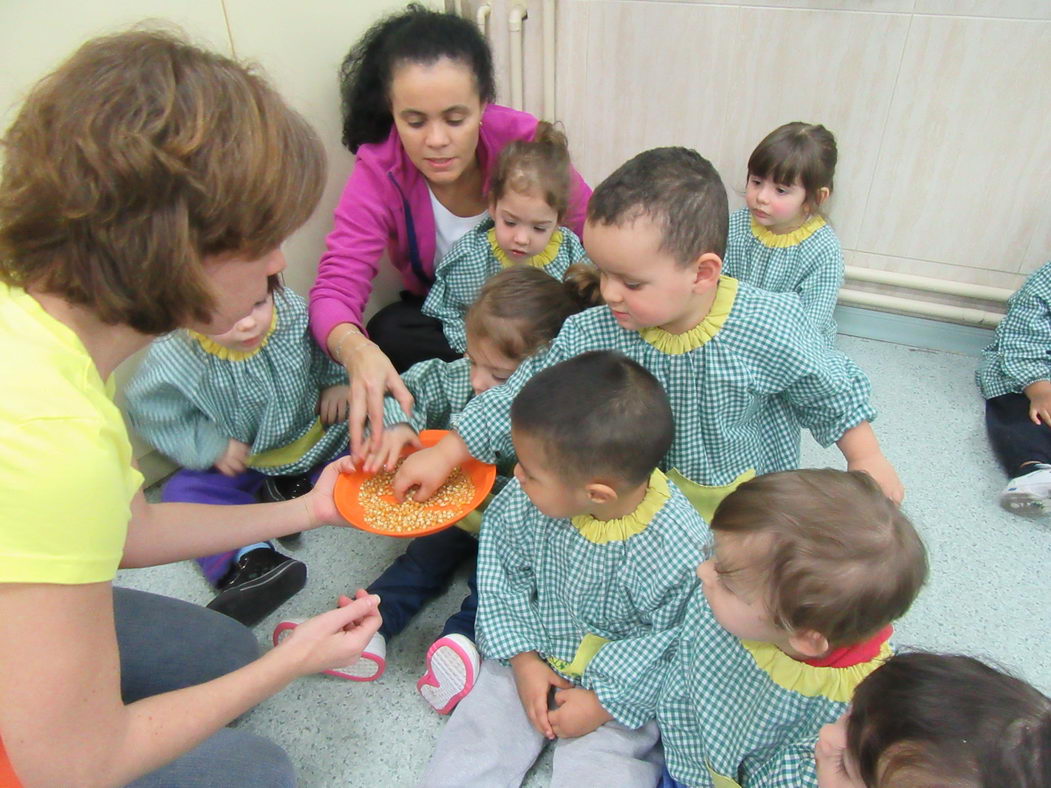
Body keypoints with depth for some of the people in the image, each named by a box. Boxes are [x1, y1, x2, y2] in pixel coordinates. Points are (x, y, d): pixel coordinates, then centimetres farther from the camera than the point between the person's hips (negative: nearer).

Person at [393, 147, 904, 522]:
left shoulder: (771, 326, -25)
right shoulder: (594, 335, -19)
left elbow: (832, 392, -6)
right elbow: (525, 392, -12)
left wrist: (867, 460, 0)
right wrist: (444, 455, -12)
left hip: (749, 505, -2)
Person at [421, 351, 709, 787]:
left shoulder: (682, 552, -30)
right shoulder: (529, 498, -21)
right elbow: (502, 574, -3)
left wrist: (603, 702, -14)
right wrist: (523, 657, -8)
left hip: (622, 687, -2)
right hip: (530, 656, 3)